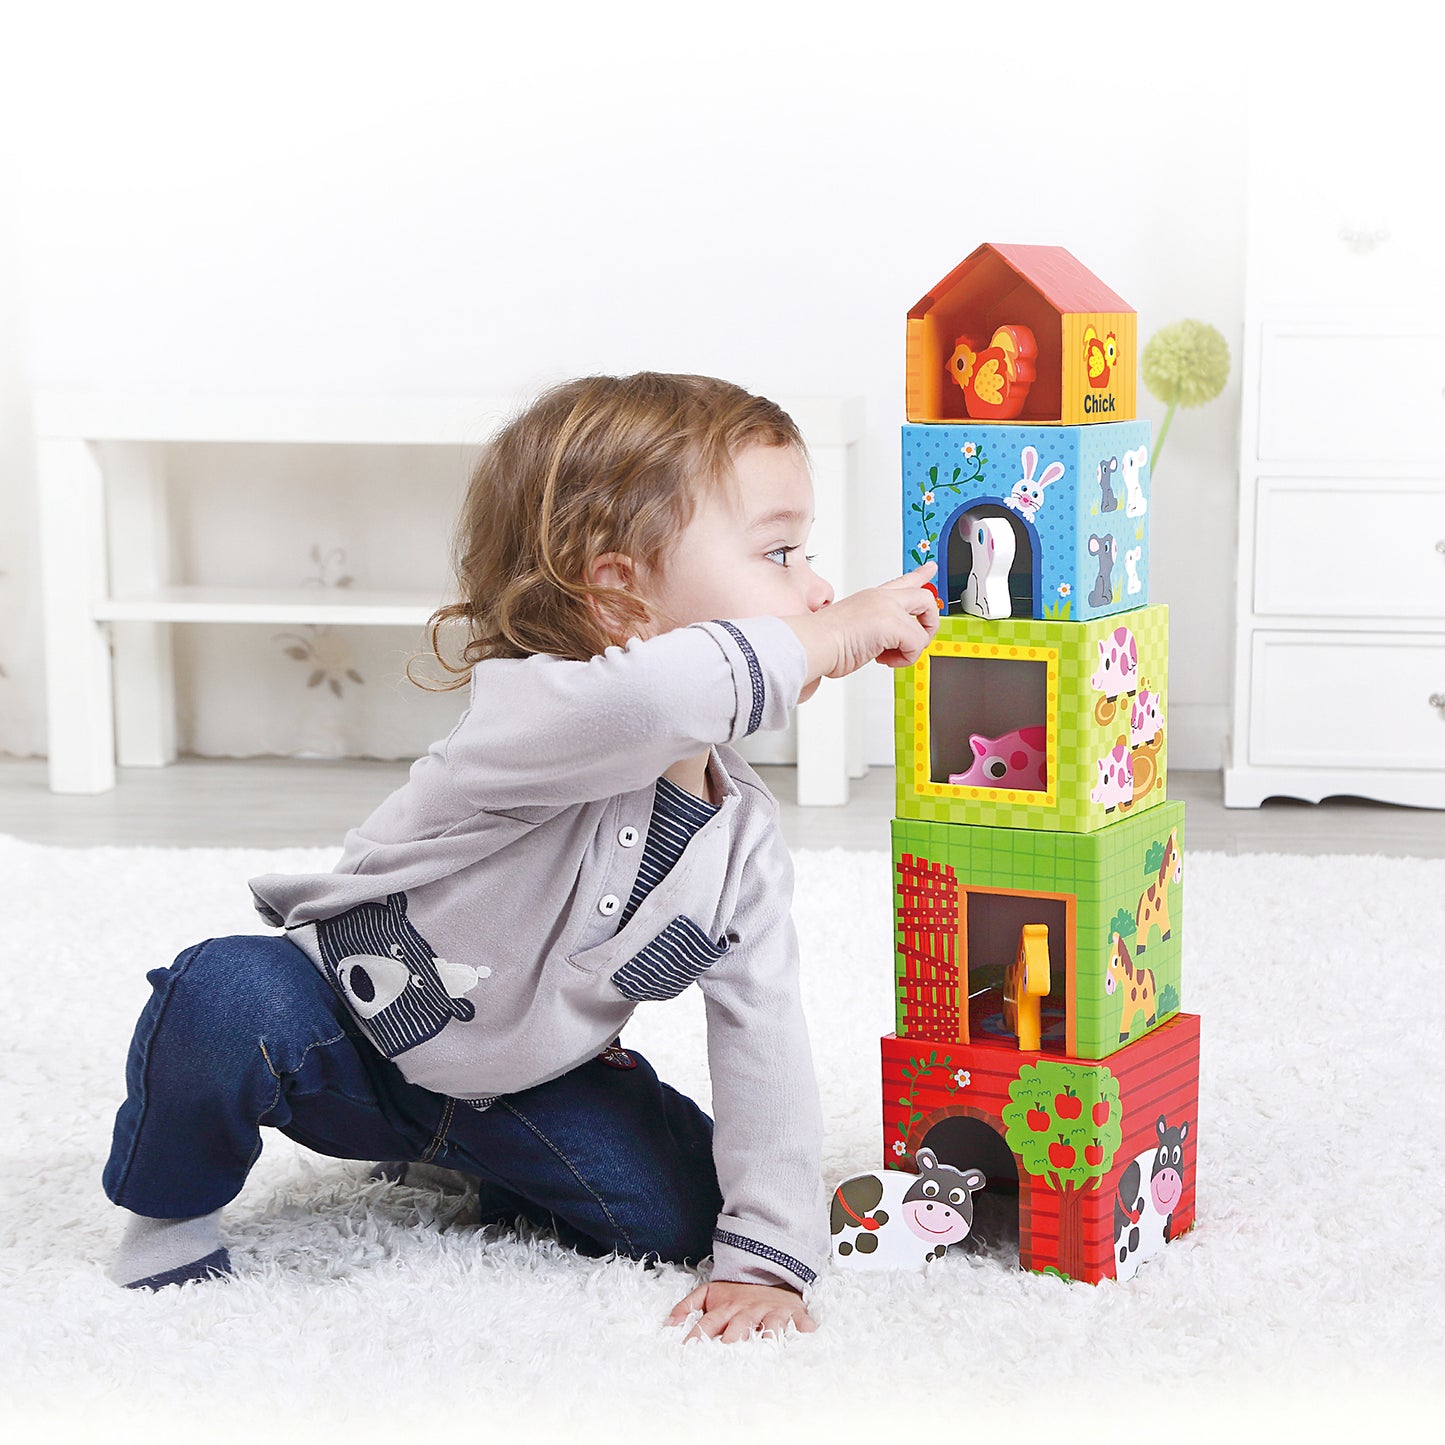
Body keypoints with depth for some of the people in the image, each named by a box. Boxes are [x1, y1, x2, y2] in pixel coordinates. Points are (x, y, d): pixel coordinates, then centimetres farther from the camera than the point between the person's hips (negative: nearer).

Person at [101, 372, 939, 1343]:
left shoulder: (745, 837, -11)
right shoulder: (529, 714, -32)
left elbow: (764, 1038, -10)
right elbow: (642, 701, -58)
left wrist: (767, 1255, -18)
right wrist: (831, 636, -45)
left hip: (520, 1082, 6)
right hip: (345, 1037, -5)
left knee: (677, 1214, -10)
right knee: (226, 997, -35)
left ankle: (470, 1159, 18)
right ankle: (171, 1214, -5)